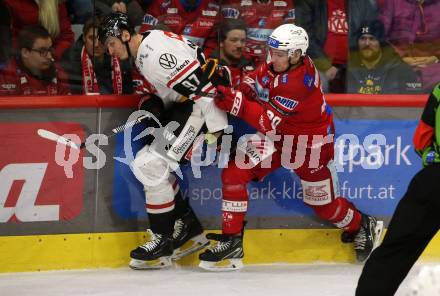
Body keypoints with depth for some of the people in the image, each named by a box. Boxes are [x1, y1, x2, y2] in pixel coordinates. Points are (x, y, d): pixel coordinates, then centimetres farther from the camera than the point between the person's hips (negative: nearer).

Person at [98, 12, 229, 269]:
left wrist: (219, 129, -23)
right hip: (185, 106, 11)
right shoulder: (142, 53, 12)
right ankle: (188, 228, 17)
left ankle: (163, 241, -4)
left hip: (204, 106, -11)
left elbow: (201, 84, -24)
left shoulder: (157, 51, -21)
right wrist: (152, 106, 7)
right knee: (148, 163, 12)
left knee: (150, 164, -14)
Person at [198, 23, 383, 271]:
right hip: (279, 137, 7)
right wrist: (240, 91, -13)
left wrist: (236, 104, -42)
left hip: (310, 146, -7)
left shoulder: (299, 83, -35)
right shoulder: (278, 65, -12)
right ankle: (232, 242, -3)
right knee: (234, 173, -10)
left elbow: (269, 122, -35)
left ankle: (363, 227, 41)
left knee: (324, 205, 9)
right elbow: (256, 81, 7)